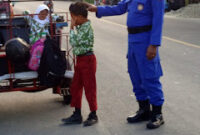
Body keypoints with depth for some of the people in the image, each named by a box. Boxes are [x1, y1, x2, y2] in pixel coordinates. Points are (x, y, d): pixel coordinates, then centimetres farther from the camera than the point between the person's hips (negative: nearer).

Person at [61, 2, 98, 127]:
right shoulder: (81, 27, 10)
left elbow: (74, 42, -24)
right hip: (80, 60, 10)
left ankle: (93, 115, 12)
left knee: (89, 88, 0)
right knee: (75, 87, 12)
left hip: (87, 60, -10)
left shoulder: (87, 28, -19)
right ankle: (77, 115, 21)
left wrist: (72, 27, -18)